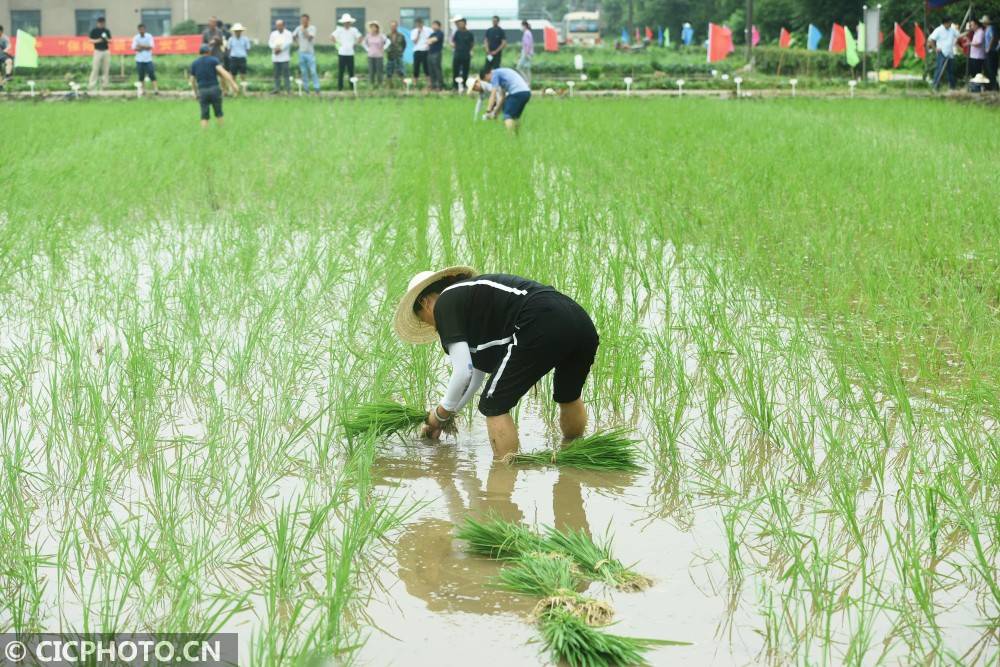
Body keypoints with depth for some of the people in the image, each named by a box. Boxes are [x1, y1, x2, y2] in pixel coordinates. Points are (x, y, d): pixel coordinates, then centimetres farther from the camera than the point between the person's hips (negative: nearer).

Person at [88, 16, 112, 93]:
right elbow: (91, 41, -1)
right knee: (95, 69, -7)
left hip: (106, 51, 4)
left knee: (106, 69, 3)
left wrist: (107, 40, -11)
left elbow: (110, 41, 11)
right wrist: (97, 41, -18)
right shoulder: (94, 31, -1)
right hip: (97, 51, -4)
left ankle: (104, 85, 8)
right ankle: (91, 86, -8)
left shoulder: (107, 31, 9)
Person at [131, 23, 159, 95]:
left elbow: (150, 47, -8)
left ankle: (156, 89, -13)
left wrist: (141, 46, -10)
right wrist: (145, 47, -13)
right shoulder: (136, 38, 2)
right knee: (141, 76, 3)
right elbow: (134, 48, -5)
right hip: (139, 60, 1)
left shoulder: (149, 36, 0)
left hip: (148, 59, -1)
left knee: (152, 75, -9)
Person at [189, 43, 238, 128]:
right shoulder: (213, 60, 1)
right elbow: (223, 72, -13)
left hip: (202, 91, 2)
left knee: (204, 116, 4)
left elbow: (192, 81, 12)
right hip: (214, 89, -2)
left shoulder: (194, 64, 11)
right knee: (218, 113, 9)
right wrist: (233, 83, -19)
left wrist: (196, 93, 25)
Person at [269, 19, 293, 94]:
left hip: (284, 57, -4)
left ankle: (288, 88, -7)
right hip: (275, 57, 4)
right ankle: (277, 88, 9)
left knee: (285, 73, -9)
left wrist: (280, 49, -15)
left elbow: (288, 43, -8)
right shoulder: (273, 33, 18)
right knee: (276, 74, 5)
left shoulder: (288, 33, 5)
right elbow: (270, 42, 6)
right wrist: (275, 48, -13)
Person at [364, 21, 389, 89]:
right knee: (371, 71, 3)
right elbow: (365, 43, 19)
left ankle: (379, 84, 9)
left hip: (379, 56, -3)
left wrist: (383, 49, -8)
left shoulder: (381, 36, -10)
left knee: (379, 70, 0)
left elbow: (387, 42, -8)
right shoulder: (368, 36, 2)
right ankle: (371, 84, 11)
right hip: (371, 56, 3)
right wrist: (367, 49, 8)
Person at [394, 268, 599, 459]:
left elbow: (463, 372, 0)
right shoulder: (474, 296, 33)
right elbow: (477, 371, 42)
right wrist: (450, 413, 48)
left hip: (540, 327, -9)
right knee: (568, 397, 34)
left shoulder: (444, 303, 8)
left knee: (495, 406, 7)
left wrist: (441, 412, 16)